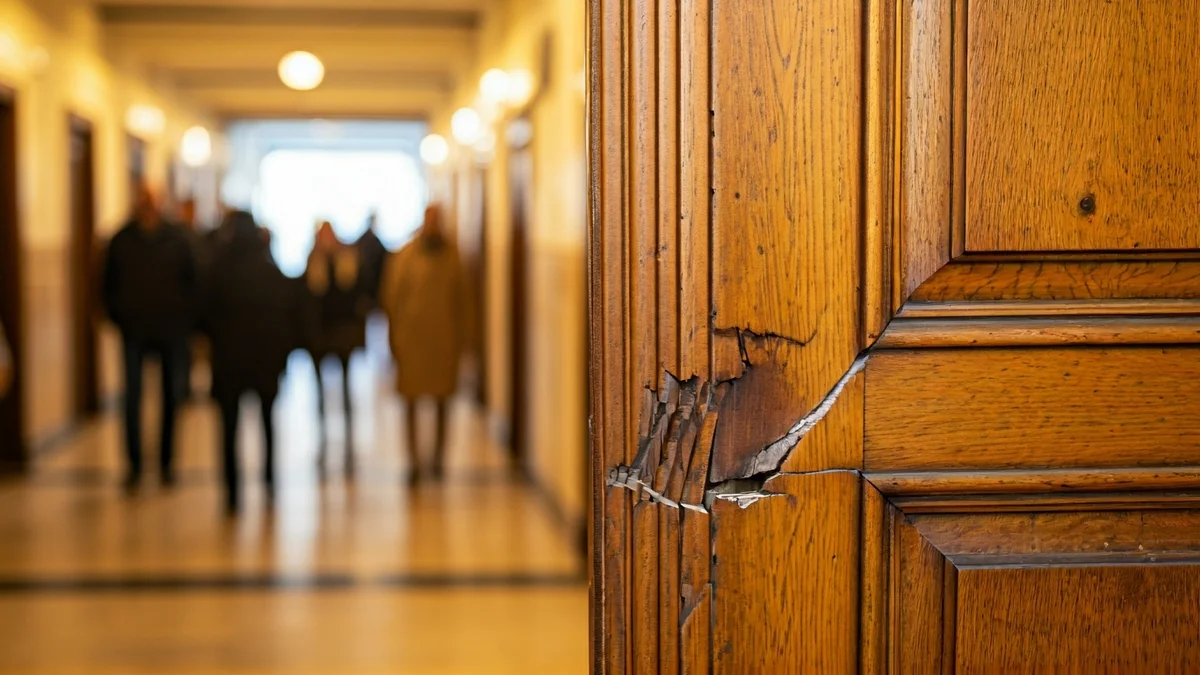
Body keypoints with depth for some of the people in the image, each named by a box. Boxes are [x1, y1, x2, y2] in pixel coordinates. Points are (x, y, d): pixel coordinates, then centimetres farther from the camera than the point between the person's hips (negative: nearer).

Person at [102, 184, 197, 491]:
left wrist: (185, 317, -3)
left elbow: (191, 282, 6)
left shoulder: (177, 241, 3)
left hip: (171, 330, 1)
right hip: (134, 331, -1)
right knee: (133, 398, -4)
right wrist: (117, 315, 2)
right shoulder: (121, 241, 3)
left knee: (171, 397, 6)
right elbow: (110, 283, 10)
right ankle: (134, 464, 2)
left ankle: (166, 463, 16)